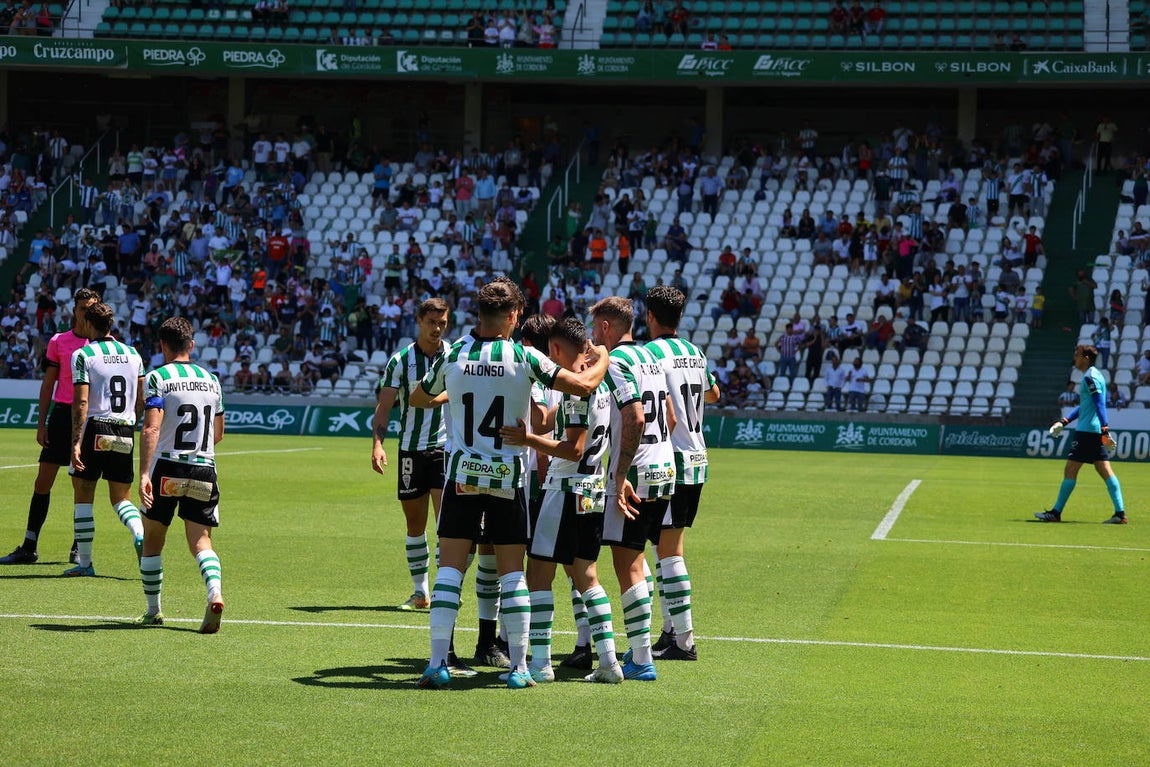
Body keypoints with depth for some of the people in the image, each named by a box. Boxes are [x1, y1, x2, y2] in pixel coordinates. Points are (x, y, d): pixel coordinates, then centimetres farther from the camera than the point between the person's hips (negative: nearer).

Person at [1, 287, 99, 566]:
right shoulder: (58, 341, 6)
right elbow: (48, 383, 9)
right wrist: (41, 423, 4)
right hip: (62, 414, 1)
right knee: (42, 482, 0)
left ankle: (79, 548, 12)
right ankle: (28, 547, 6)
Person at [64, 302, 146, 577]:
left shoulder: (83, 355, -6)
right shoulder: (133, 354, 10)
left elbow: (81, 403, -13)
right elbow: (141, 401, 12)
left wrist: (76, 443, -15)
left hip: (95, 430, -4)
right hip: (125, 434, 4)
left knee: (83, 498, 6)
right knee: (121, 499, 12)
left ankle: (84, 562, 7)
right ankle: (140, 536, -17)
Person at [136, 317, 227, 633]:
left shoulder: (157, 378, -5)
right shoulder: (211, 380, 11)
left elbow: (151, 429, -17)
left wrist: (144, 474, -22)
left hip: (167, 469, -3)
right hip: (204, 471, 3)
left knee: (153, 540, 13)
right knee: (200, 540, 1)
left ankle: (153, 611, 20)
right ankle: (215, 592, -26)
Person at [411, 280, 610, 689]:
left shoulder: (453, 354, 0)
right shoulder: (523, 357, -8)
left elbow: (416, 399, 17)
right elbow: (584, 385, -11)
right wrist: (601, 360, 10)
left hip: (462, 474, 2)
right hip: (508, 476, -1)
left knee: (449, 570, 4)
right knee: (512, 574, 5)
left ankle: (437, 663, -1)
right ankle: (518, 667, 7)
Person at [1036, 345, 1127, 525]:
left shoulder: (1090, 377, -12)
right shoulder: (1093, 375, 19)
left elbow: (1100, 404, -20)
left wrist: (1105, 428, -26)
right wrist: (1064, 421, 23)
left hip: (1087, 431, -10)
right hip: (1096, 432, 10)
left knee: (1070, 469, -3)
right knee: (1105, 470, 5)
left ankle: (1056, 513, 2)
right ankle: (1120, 513, -1)